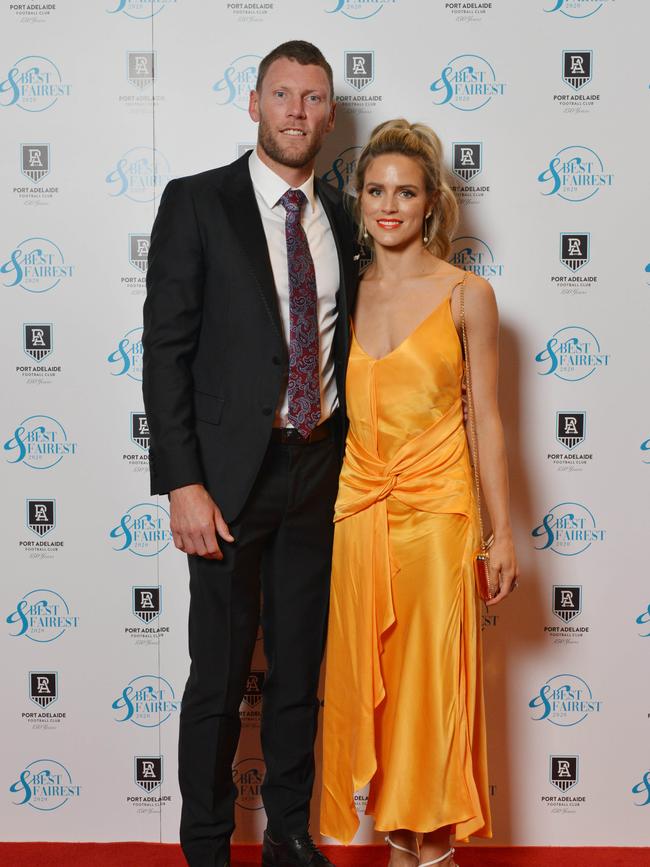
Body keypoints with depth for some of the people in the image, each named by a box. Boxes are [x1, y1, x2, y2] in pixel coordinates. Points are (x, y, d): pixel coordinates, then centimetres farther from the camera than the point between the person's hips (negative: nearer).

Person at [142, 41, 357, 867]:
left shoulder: (340, 217, 9)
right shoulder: (196, 203, -5)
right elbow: (166, 349, -9)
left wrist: (351, 458, 7)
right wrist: (182, 483, -16)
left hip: (321, 467, 5)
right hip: (233, 470, -4)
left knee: (300, 667, 15)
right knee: (219, 676, 5)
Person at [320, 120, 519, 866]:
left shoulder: (467, 294, -2)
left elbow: (486, 418, 0)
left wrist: (502, 532, -2)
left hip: (435, 507, -3)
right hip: (355, 506, 3)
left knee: (431, 678, 2)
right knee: (365, 680, 8)